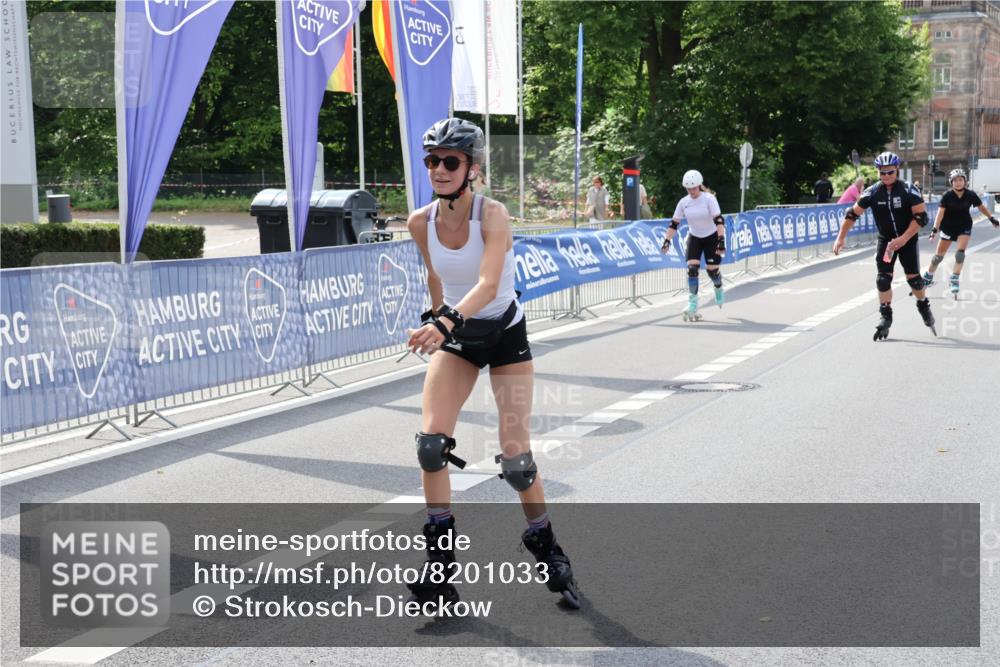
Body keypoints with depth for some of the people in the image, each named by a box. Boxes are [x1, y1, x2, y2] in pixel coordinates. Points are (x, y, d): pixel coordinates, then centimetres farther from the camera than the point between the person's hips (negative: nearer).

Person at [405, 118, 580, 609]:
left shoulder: (493, 215, -24)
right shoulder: (420, 223, -9)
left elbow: (488, 283, -40)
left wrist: (445, 321, -55)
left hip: (504, 334, -4)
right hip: (454, 336, 4)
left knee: (515, 455, -6)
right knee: (431, 442, -13)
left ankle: (547, 551, 18)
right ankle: (441, 563, -3)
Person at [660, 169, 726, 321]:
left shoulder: (709, 199, -19)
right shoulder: (684, 202, -7)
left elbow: (719, 220, -25)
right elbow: (674, 223, -2)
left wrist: (721, 240, -34)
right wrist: (667, 241, -11)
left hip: (711, 237, -3)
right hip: (694, 238, 3)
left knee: (712, 269, -2)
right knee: (692, 269, -12)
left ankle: (719, 289, 34)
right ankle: (692, 305, -9)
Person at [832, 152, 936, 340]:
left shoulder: (908, 190, -15)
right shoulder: (873, 192, -8)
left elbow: (921, 217, -16)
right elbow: (852, 214, -2)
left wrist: (903, 239, -24)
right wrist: (840, 238, -6)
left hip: (907, 240, -2)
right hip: (885, 240, 2)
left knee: (913, 278, -3)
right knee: (883, 279, -6)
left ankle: (924, 307, 24)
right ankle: (885, 316, 4)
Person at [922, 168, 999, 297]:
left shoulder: (970, 195, -11)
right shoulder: (947, 196, -17)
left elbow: (982, 207, 5)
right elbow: (940, 212, -22)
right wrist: (935, 229, -31)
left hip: (964, 227, 1)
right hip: (948, 228, -1)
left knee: (960, 252, -17)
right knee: (939, 255, 7)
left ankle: (954, 279, -6)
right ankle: (928, 277, 26)